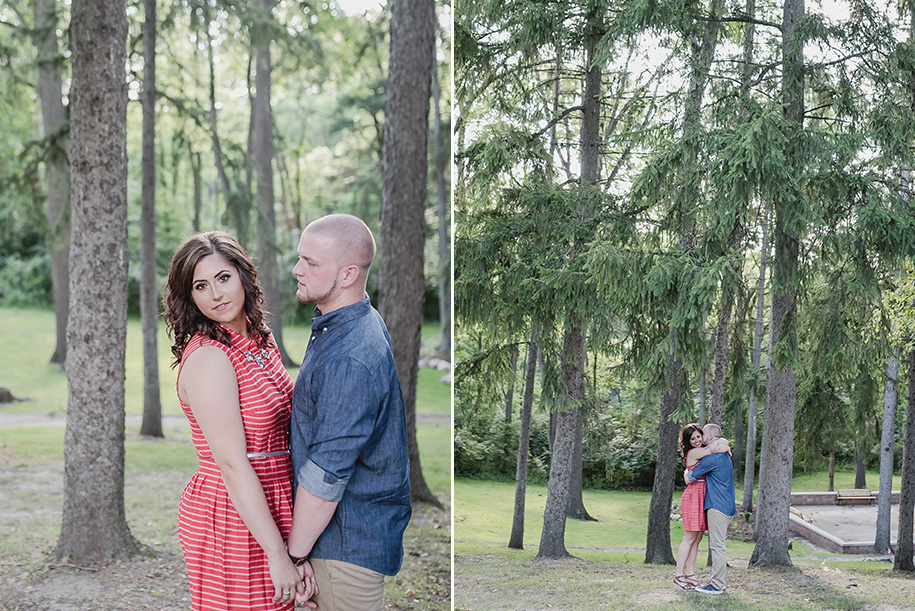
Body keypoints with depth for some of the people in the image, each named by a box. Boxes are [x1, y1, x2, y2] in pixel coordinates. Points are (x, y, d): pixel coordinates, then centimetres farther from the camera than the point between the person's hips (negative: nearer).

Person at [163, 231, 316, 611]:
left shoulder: (258, 340, 8)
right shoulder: (208, 357, -18)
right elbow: (232, 465, -21)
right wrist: (278, 554, -22)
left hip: (269, 508, 8)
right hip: (232, 519, -8)